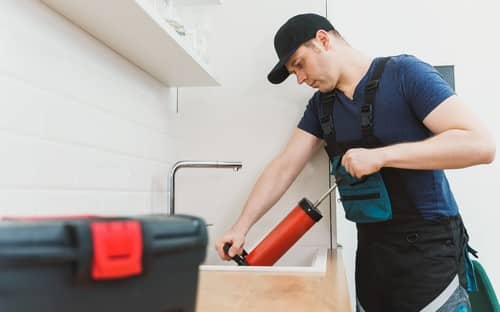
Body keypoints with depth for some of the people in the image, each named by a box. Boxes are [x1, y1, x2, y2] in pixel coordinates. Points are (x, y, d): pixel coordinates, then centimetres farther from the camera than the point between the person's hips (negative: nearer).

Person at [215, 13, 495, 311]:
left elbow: (480, 144, -19)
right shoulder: (321, 103, 8)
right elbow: (284, 168, 8)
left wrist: (380, 156, -23)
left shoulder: (403, 73, -11)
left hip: (428, 253, -5)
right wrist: (241, 227, 0)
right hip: (371, 253, 6)